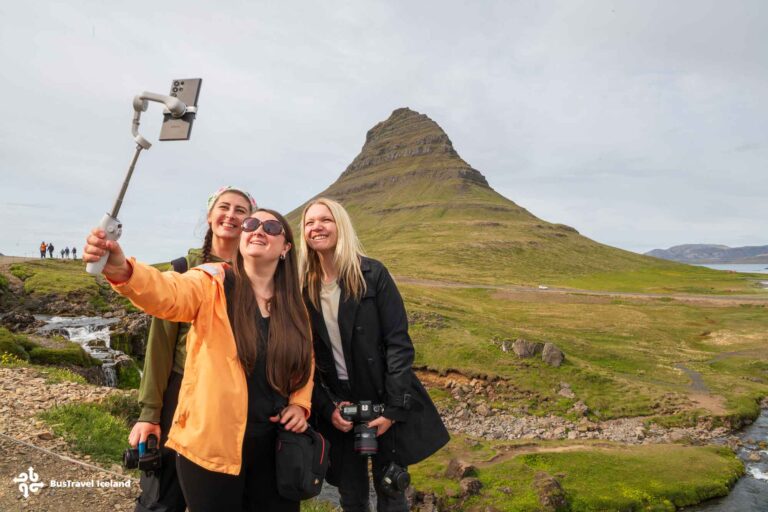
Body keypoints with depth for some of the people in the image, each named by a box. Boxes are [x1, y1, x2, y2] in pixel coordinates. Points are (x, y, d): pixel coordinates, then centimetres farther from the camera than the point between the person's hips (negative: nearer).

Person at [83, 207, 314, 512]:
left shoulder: (293, 304, 3)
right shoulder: (212, 284, -8)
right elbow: (168, 293, -29)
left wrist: (300, 403, -1)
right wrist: (121, 270, -48)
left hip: (273, 444, 4)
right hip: (212, 444, -3)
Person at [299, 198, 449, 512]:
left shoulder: (373, 274, -9)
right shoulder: (303, 287, 0)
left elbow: (398, 342, -11)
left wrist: (393, 408, -15)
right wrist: (326, 408, -6)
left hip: (384, 402, -2)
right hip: (336, 406, 3)